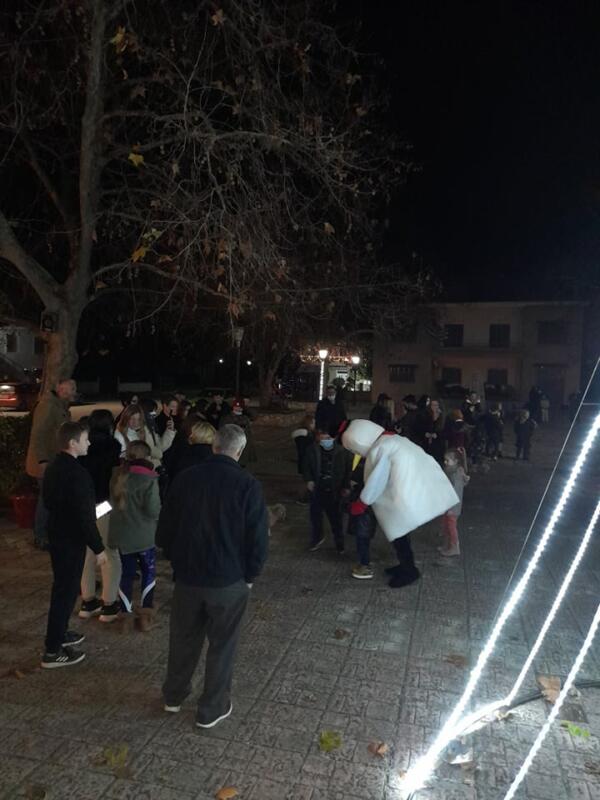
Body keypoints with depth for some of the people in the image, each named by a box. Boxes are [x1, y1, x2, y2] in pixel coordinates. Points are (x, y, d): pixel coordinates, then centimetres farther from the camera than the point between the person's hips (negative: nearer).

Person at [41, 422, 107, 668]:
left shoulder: (54, 467, 5)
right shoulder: (77, 473, -25)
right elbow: (85, 515, -25)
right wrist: (98, 548, -18)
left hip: (56, 535, 9)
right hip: (71, 539, -9)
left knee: (62, 588, 22)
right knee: (66, 591, 1)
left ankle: (59, 634, 37)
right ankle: (53, 651, 11)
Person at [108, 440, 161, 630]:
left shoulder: (118, 475, 1)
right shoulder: (148, 479, -19)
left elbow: (113, 502, 14)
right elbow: (153, 510, -19)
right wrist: (159, 512, 2)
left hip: (121, 534, 5)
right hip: (143, 535, -5)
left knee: (127, 573, 15)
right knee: (148, 572, 12)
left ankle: (126, 615, 20)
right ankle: (146, 615, 14)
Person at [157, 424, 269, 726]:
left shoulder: (185, 478, -6)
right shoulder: (247, 485, -16)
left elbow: (165, 527, 2)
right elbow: (259, 538, -14)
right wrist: (250, 575, 2)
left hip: (187, 576, 4)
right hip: (229, 580, -3)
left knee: (183, 637, 23)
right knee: (222, 644, 15)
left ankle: (173, 695, 42)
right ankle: (212, 708, 28)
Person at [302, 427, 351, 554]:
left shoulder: (341, 451, -11)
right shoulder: (312, 451, -9)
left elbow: (347, 471, -2)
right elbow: (306, 467, 3)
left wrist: (346, 487, -4)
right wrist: (309, 480, -11)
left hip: (334, 492, -1)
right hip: (317, 491, 2)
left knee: (336, 518, 8)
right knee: (316, 517, 14)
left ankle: (339, 542, 26)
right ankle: (317, 538, 37)